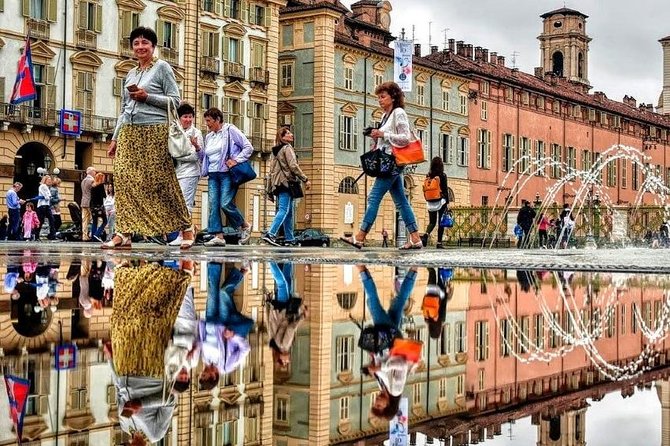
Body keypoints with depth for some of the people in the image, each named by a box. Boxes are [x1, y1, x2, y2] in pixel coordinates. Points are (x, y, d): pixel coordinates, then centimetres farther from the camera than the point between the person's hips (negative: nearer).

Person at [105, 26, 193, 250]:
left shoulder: (162, 67, 3)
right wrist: (115, 138, 16)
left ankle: (186, 226, 11)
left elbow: (175, 101, -3)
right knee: (125, 179, -8)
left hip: (155, 131, -5)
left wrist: (147, 97, -13)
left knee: (161, 181, -4)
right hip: (129, 132, 6)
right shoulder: (130, 75, 20)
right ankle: (123, 233, -9)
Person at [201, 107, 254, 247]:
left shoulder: (230, 130, -1)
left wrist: (236, 160, -13)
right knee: (213, 205, -6)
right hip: (213, 175, 7)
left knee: (225, 204, -16)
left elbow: (248, 147, -4)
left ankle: (245, 226, 6)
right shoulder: (208, 137, 19)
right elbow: (206, 157, 25)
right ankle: (218, 236, -7)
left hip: (227, 174, -7)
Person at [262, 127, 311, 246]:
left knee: (289, 212, 11)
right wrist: (305, 179, -11)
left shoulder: (275, 151, 19)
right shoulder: (287, 148, -6)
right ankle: (270, 234, -25)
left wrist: (271, 188, 22)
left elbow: (271, 169, 20)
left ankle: (290, 239, 10)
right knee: (284, 210, -13)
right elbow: (293, 166, -15)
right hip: (287, 182, -9)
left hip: (278, 184, 9)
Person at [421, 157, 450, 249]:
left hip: (431, 202, 4)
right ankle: (439, 243, 2)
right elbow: (445, 190, -7)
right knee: (441, 222, 4)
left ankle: (426, 234, -17)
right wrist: (447, 202, -2)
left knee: (432, 222, 11)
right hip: (441, 201, -4)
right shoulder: (442, 175, -7)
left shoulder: (428, 175, 3)